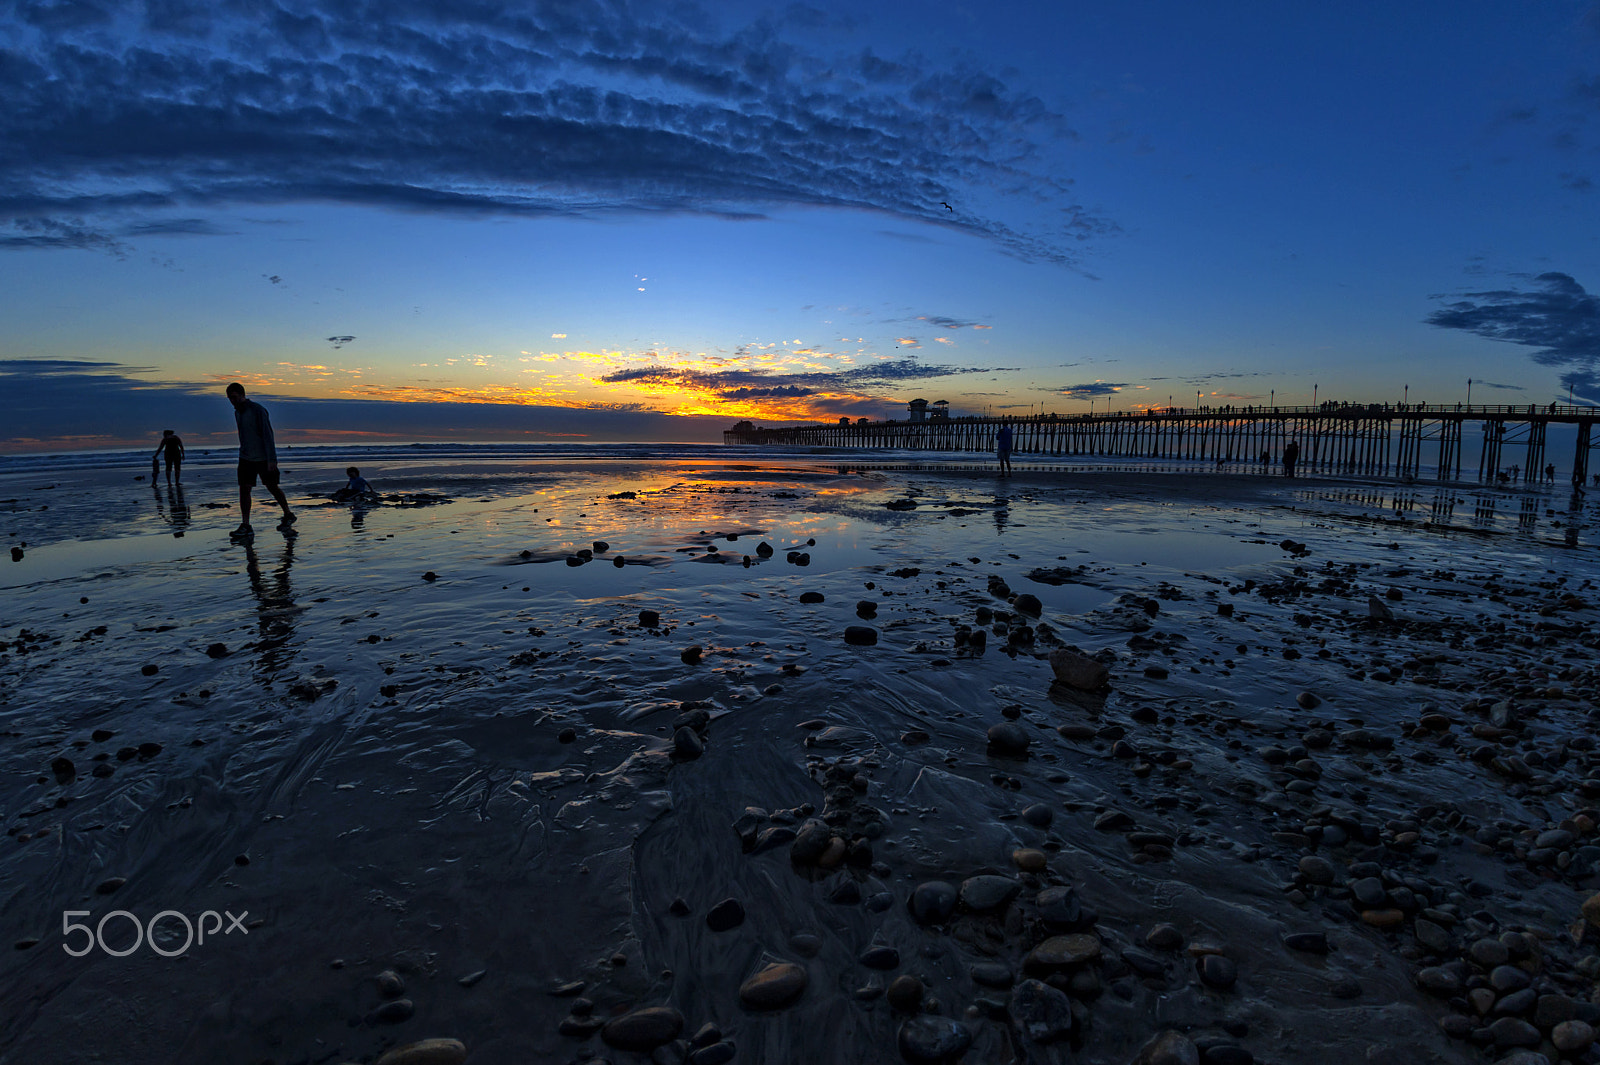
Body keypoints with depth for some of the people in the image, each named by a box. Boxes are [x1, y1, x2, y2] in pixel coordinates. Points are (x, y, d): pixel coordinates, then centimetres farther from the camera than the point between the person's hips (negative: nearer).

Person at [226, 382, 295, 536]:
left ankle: (288, 515, 26)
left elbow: (268, 434, -19)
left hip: (263, 458, -6)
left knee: (272, 487, 7)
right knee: (244, 489, -4)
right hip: (246, 458, 6)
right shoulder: (237, 412, 9)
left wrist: (272, 459, -23)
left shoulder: (258, 410, -15)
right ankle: (245, 525, -4)